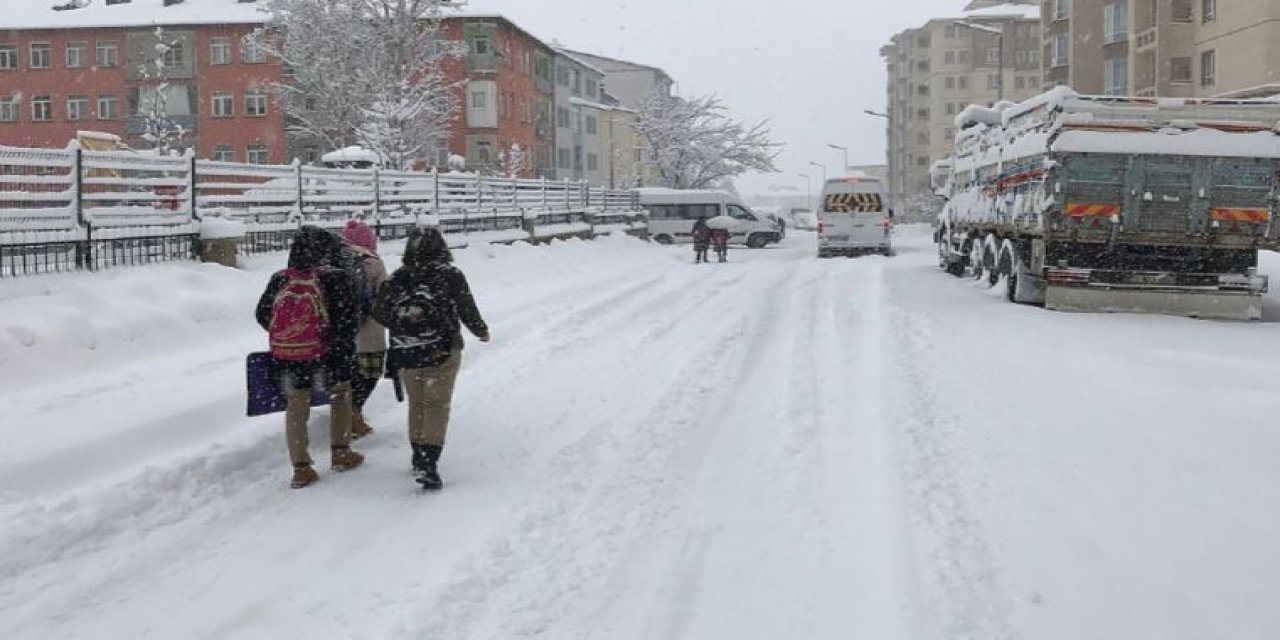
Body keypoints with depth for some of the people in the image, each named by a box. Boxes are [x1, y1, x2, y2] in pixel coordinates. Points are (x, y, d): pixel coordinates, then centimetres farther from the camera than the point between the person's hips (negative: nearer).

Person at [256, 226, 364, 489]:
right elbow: (347, 321, -14)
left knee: (296, 405, 11)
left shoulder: (280, 279, 0)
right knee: (340, 394, 20)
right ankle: (340, 453, 26)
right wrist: (346, 348, 0)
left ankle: (301, 467, 12)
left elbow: (262, 314, 8)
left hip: (287, 355, 3)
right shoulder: (336, 279, -12)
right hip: (327, 353, -3)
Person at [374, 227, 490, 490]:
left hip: (406, 354, 3)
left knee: (417, 403, 18)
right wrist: (481, 331, 16)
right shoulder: (451, 275, -7)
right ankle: (428, 463, -10)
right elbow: (467, 310, -3)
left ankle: (419, 457, 26)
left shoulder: (397, 278, 0)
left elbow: (379, 313, 1)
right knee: (437, 405, 1)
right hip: (442, 351, -3)